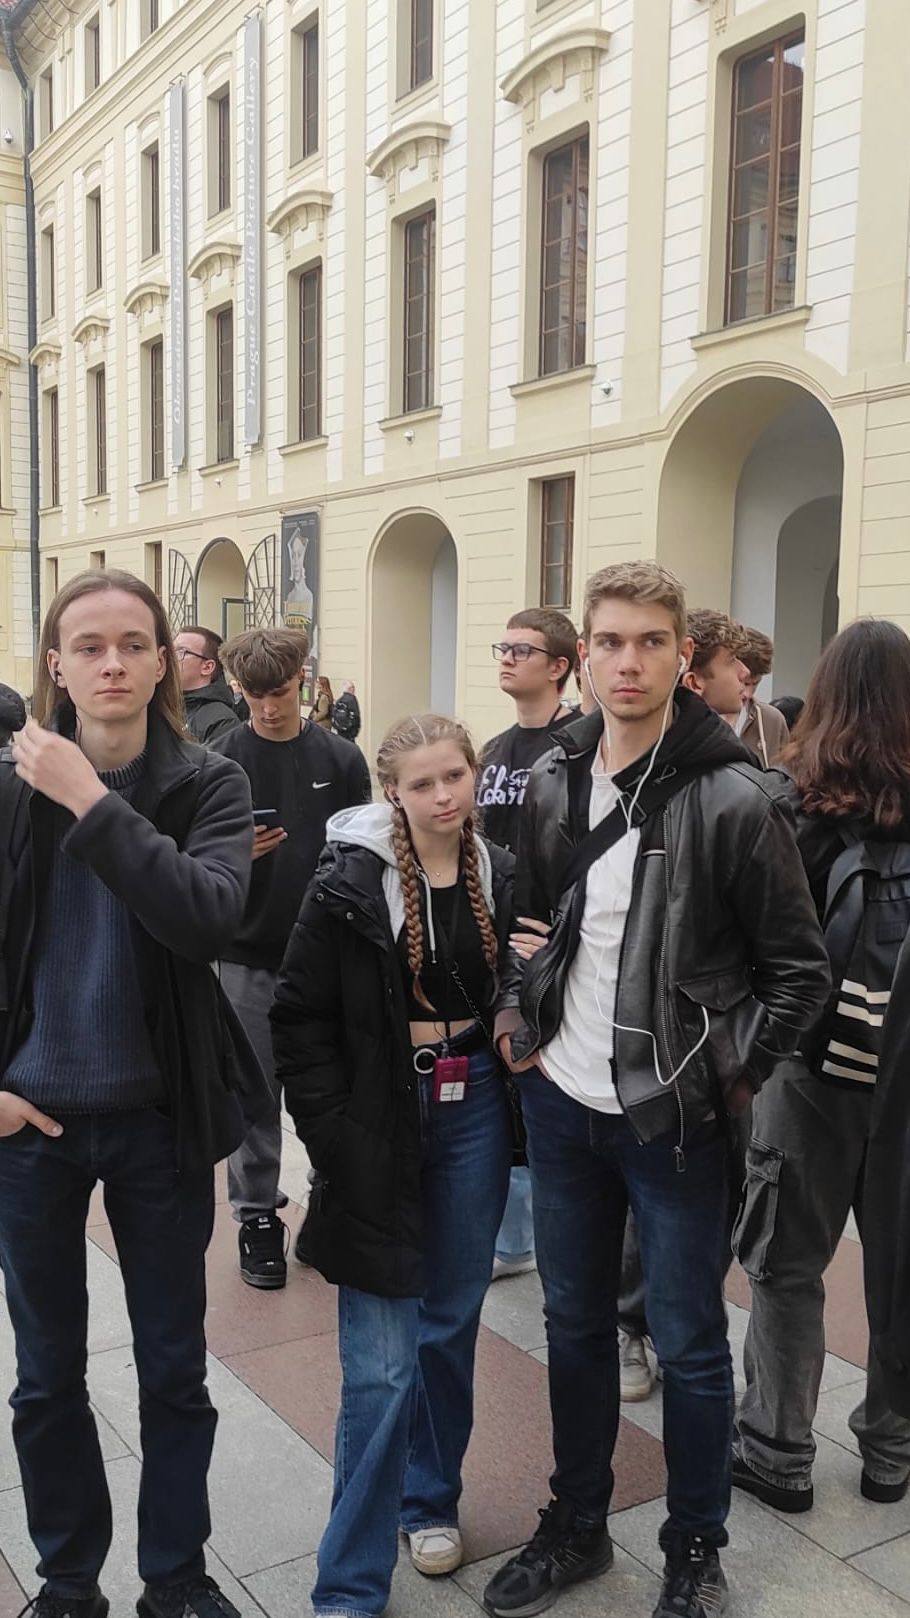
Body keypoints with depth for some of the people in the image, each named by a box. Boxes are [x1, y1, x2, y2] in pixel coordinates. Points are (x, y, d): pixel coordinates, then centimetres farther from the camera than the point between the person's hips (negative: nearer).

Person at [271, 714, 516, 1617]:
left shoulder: (502, 878, 0)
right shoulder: (350, 883, -11)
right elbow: (300, 1017, -9)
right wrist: (334, 1137, -13)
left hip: (474, 1112, 4)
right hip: (380, 1124, -3)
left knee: (451, 1324, 17)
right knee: (381, 1360, 0)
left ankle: (431, 1498, 40)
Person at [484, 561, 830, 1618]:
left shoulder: (734, 800, -15)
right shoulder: (553, 781, 2)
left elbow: (798, 969, -8)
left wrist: (730, 1075, -10)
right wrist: (517, 1011, 4)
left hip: (670, 1117, -5)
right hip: (560, 1099, 5)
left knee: (689, 1344, 10)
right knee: (574, 1323, 19)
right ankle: (575, 1528, 39)